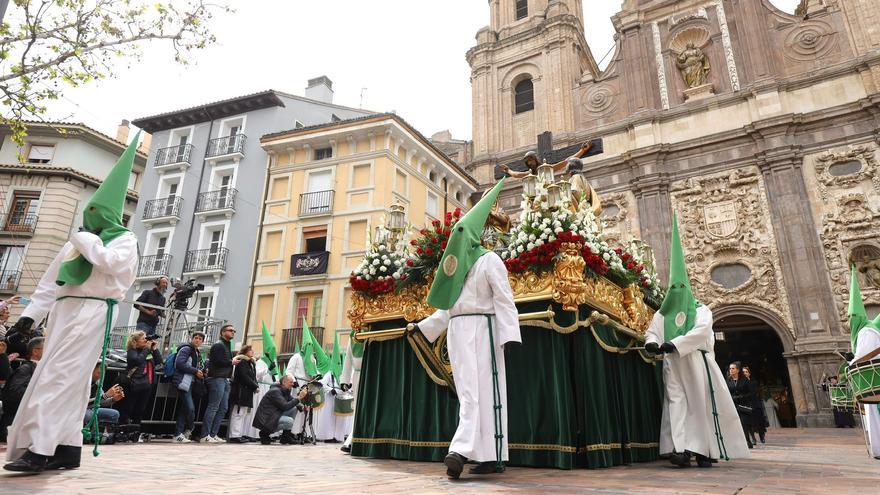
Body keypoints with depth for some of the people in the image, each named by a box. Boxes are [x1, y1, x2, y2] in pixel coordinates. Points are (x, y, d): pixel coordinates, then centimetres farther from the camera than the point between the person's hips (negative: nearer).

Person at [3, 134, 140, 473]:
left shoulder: (126, 240, 4)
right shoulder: (78, 241, 22)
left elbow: (110, 262, -18)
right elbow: (50, 281, 20)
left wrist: (85, 238, -4)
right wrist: (31, 314, 13)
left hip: (94, 311, -7)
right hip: (64, 310, 7)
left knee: (60, 375, -14)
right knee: (71, 379, 4)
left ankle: (39, 449, -15)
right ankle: (68, 447, 7)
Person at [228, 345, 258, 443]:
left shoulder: (251, 363, 20)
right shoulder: (241, 362, -9)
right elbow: (245, 377, -17)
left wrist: (256, 386, -1)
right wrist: (255, 387, -13)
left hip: (247, 393, 10)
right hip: (240, 393, -9)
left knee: (244, 414, 10)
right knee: (238, 414, -8)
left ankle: (240, 435, 14)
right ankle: (234, 436, -6)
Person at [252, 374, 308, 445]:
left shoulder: (285, 391, 11)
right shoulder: (275, 391, -19)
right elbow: (285, 406, -27)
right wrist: (299, 398, -25)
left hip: (274, 416, 10)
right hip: (265, 420, -10)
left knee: (294, 409, 1)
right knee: (289, 421, -25)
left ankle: (286, 437, 3)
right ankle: (265, 433, -7)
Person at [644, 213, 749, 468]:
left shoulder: (701, 310, 5)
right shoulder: (662, 314, 17)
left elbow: (700, 332, -13)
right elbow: (651, 332, 10)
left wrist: (674, 344, -22)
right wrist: (651, 343, -15)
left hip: (696, 364, -2)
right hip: (673, 366, 2)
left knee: (702, 404, -1)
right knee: (677, 402, -8)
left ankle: (705, 450, 6)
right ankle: (682, 449, -15)